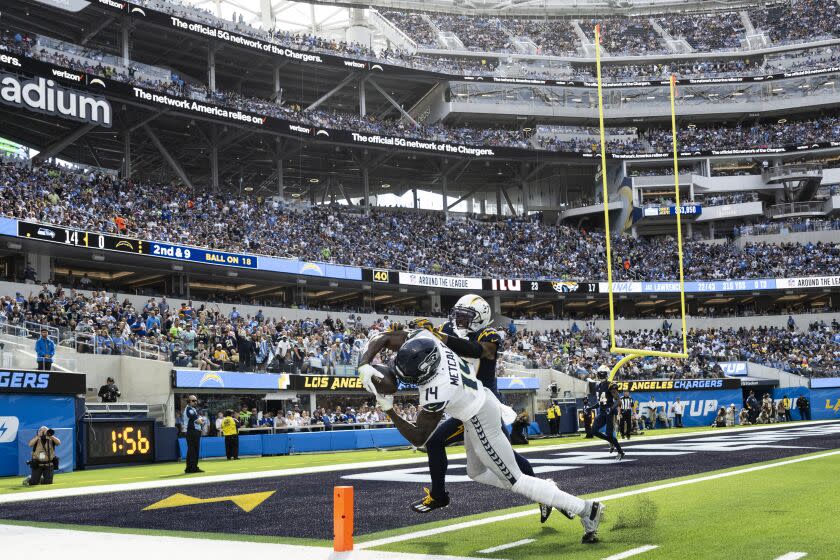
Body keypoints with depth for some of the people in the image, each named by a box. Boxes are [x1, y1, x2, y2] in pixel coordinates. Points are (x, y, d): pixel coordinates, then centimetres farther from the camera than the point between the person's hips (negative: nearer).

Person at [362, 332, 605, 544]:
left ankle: (585, 509, 8)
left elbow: (418, 439, -24)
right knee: (477, 473, 24)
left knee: (513, 480, 4)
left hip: (481, 422, -9)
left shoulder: (436, 393, -35)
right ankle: (546, 490, 28)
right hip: (482, 396, 9)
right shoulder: (425, 339, -19)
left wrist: (389, 410, -21)